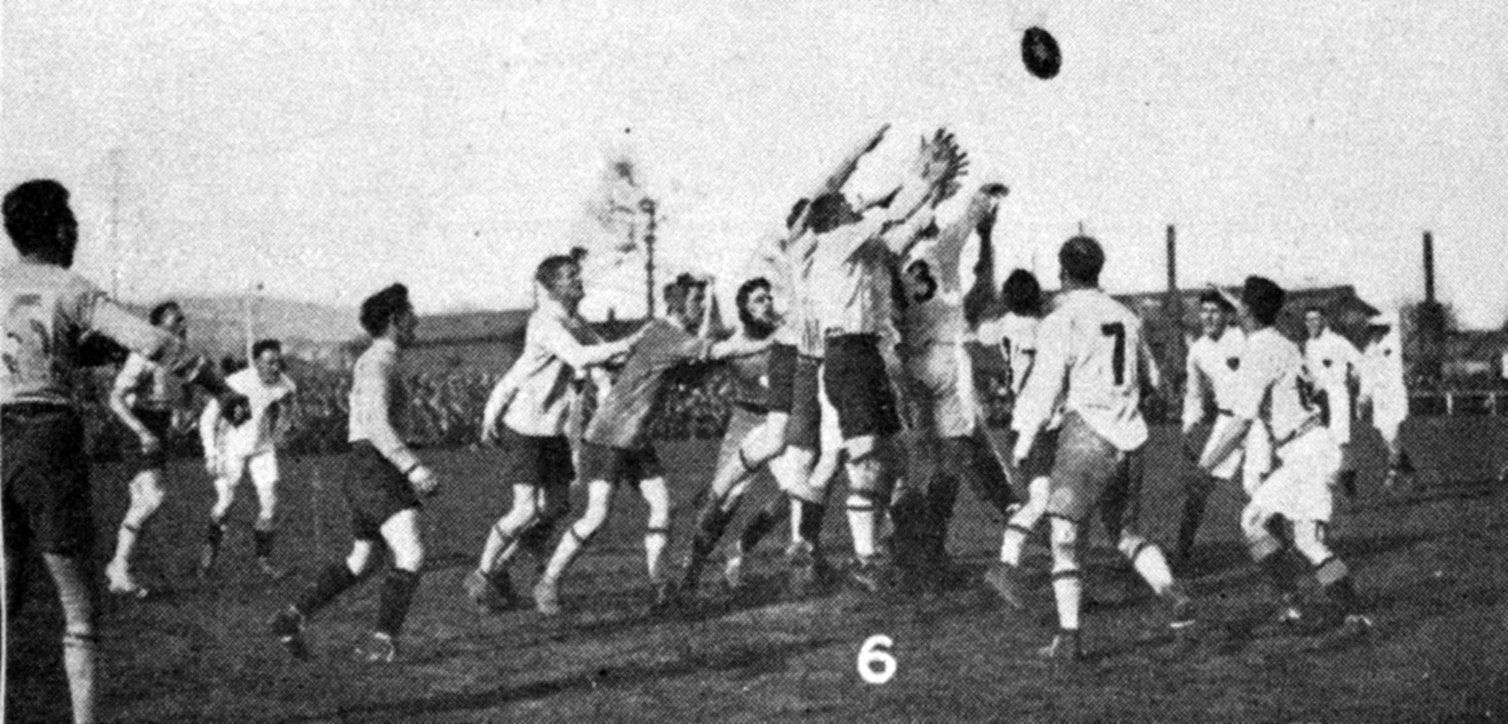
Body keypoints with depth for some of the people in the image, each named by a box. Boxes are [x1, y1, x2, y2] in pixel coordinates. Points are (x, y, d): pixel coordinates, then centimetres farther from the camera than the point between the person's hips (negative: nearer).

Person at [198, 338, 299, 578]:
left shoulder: (286, 385, -14)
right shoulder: (236, 383, -26)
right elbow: (208, 418, -15)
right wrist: (211, 454, -20)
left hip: (263, 450, 3)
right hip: (232, 448, -3)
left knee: (269, 502, -8)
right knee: (225, 502, -6)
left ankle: (263, 558, 7)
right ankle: (210, 546, 23)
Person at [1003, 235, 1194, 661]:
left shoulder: (1060, 322, -6)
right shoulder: (1126, 318, 12)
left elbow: (1046, 390, -9)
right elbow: (1152, 379, 21)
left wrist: (1024, 442, 0)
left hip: (1087, 434, -6)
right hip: (1130, 437, 6)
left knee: (1065, 534, -1)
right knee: (1126, 533, 19)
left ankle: (1069, 634, -9)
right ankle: (1175, 597, -2)